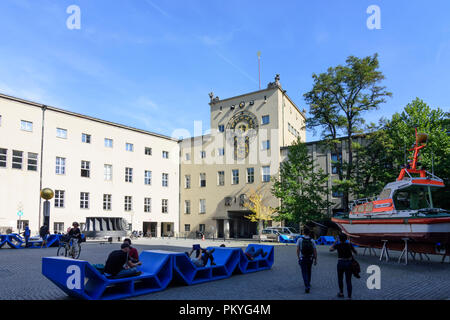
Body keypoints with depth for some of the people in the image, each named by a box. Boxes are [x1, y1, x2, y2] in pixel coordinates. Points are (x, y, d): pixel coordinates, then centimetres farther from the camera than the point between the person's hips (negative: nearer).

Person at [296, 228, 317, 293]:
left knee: (304, 273, 1)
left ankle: (307, 287, -12)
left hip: (302, 259, -2)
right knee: (309, 272, 22)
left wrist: (298, 257, 6)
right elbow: (315, 251, -4)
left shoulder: (300, 239, -6)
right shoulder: (312, 240, -3)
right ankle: (308, 284, 35)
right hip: (310, 258, 2)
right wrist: (315, 260, 3)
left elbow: (298, 250, -7)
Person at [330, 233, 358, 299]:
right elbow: (356, 252, 4)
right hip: (349, 263, 0)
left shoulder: (337, 245, -7)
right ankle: (349, 296, 2)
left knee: (340, 278, 22)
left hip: (340, 263, 0)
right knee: (348, 280, 5)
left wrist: (335, 241, 10)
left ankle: (341, 293, 30)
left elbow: (330, 249, 9)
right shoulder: (349, 244, -6)